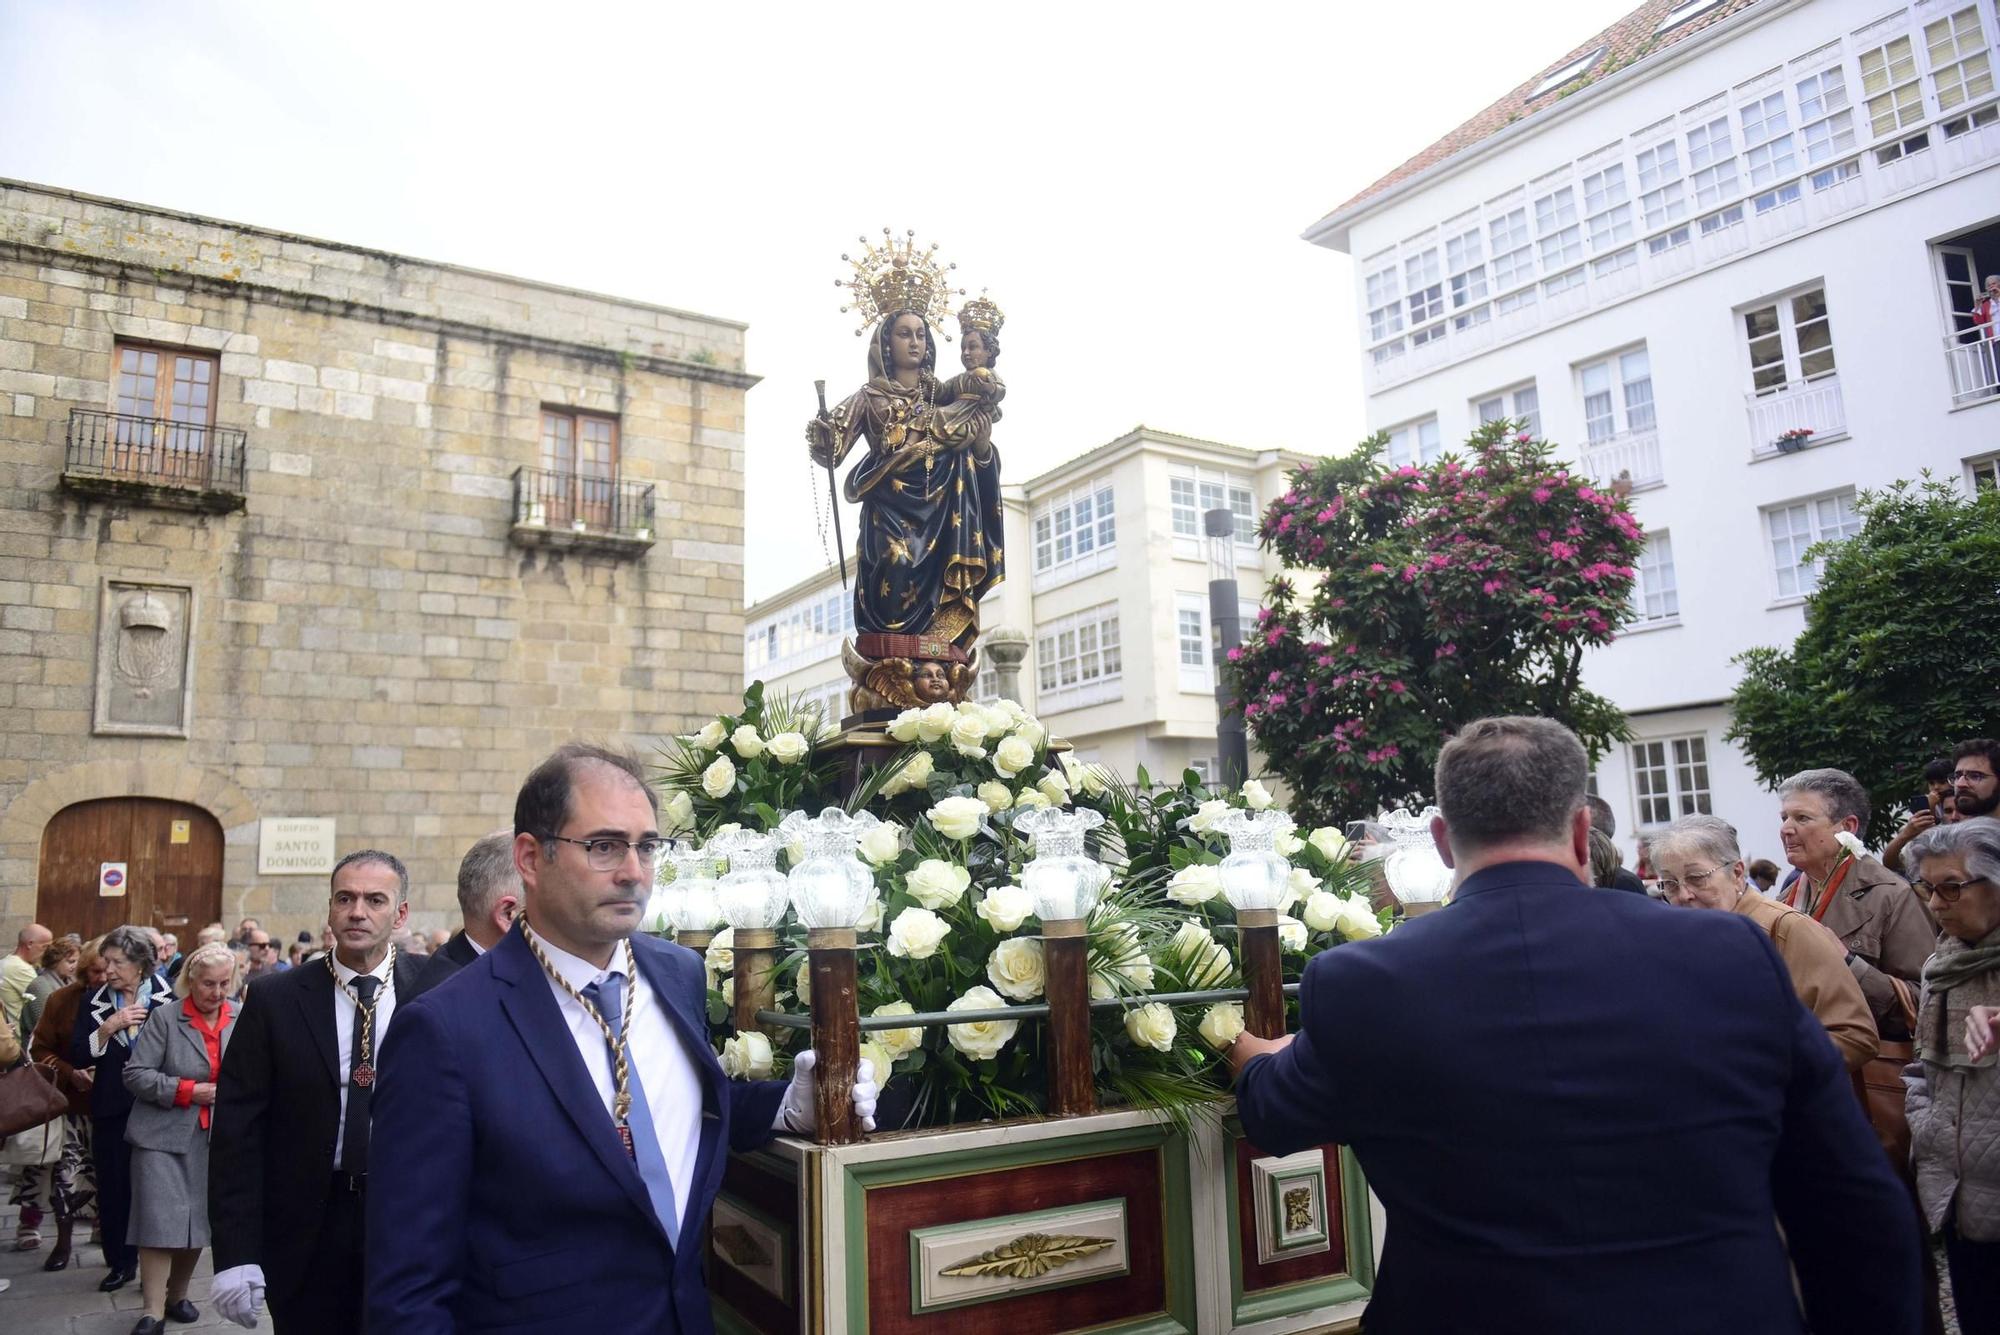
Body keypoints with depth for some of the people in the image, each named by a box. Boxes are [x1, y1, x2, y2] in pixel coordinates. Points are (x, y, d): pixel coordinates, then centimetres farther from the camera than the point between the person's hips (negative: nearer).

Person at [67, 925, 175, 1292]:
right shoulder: (96, 1003, 4)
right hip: (112, 1110, 3)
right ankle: (121, 1262, 24)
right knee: (113, 1187, 9)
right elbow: (77, 1056, -3)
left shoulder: (166, 1000, -6)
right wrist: (107, 1028, -15)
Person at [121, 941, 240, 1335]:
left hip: (214, 1138, 3)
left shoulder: (242, 1018, 2)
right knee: (159, 1221, -4)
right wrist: (187, 1091, -17)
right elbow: (136, 1074, -9)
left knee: (199, 1221, 11)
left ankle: (177, 1295, 30)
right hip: (163, 1135, -3)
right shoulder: (165, 1018, -7)